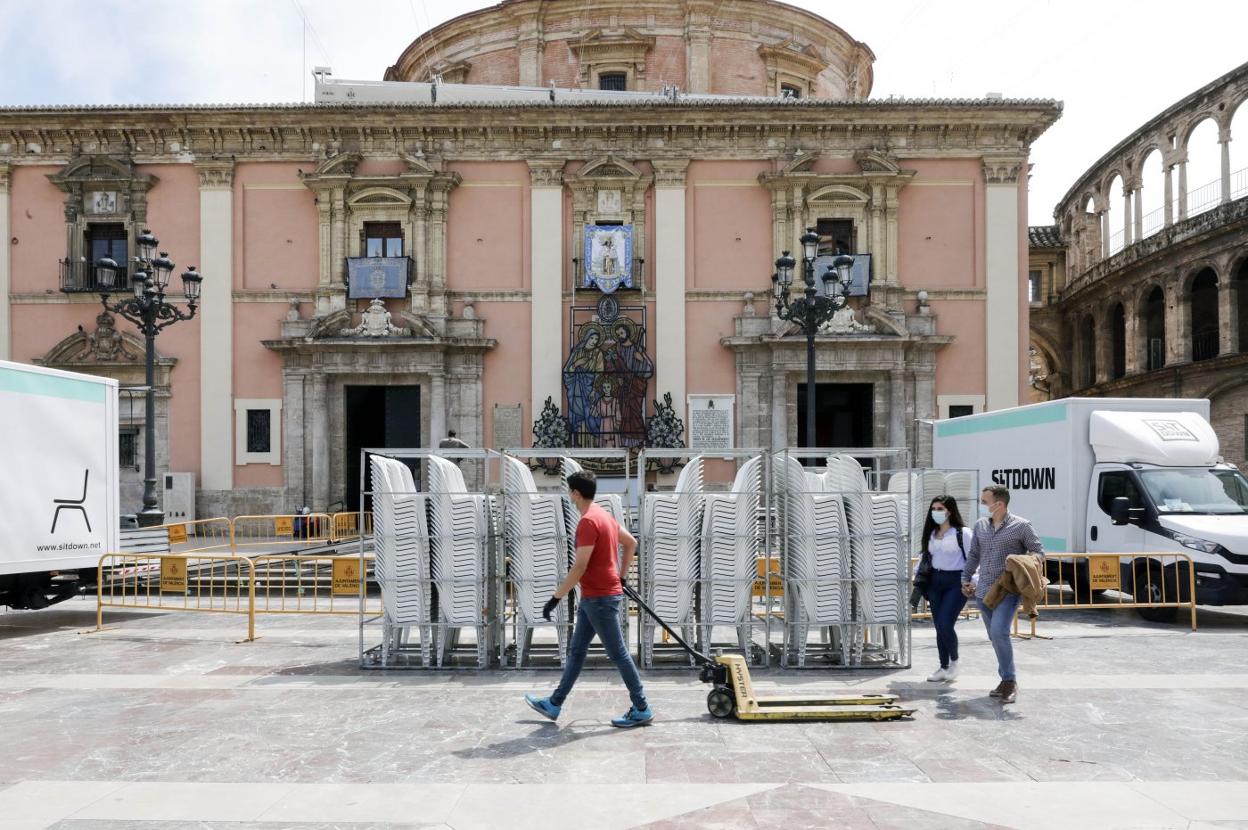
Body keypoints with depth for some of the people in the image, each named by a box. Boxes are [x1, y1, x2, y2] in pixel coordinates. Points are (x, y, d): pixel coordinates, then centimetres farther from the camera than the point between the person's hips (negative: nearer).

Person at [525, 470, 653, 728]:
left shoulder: (588, 522, -20)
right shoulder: (603, 515, 11)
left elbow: (580, 567, -23)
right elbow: (631, 543, 20)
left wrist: (556, 597, -19)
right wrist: (620, 575, 23)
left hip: (600, 598, -10)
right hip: (594, 597, 10)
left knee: (618, 654, -1)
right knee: (576, 651, 15)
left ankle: (641, 710, 8)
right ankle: (555, 704, 24)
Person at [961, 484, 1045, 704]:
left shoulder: (1021, 526, -4)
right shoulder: (980, 525, 10)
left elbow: (1039, 553, 3)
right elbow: (973, 555, 21)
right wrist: (966, 579, 20)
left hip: (1008, 591, -6)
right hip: (983, 592, 6)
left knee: (999, 632, -19)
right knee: (995, 636, 10)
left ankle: (1009, 681, -5)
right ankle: (1007, 680, 23)